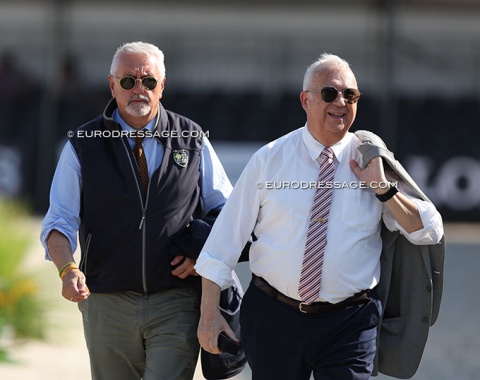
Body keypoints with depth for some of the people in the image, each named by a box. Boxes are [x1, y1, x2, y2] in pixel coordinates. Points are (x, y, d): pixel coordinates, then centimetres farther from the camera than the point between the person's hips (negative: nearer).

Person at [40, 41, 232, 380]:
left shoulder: (192, 139, 6)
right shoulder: (84, 145, 4)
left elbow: (224, 207, 13)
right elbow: (59, 221, 0)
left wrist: (202, 251, -6)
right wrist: (68, 270, -19)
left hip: (176, 304, -1)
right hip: (107, 302, 1)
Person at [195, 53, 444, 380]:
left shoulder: (372, 163, 3)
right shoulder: (270, 160, 1)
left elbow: (430, 232, 2)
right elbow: (228, 234, 0)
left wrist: (384, 190, -12)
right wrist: (210, 312, -6)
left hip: (349, 324, 0)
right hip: (274, 316, 0)